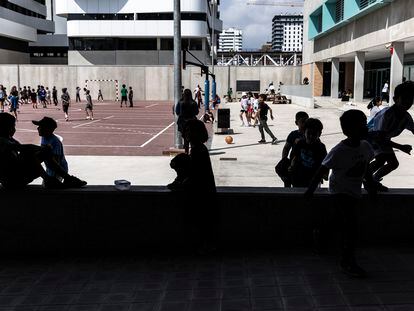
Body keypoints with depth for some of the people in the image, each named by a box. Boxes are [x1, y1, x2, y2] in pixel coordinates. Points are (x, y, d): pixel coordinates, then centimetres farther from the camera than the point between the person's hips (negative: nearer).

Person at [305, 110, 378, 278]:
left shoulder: (365, 146, -2)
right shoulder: (339, 151, -22)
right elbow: (322, 170, -16)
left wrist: (371, 185, 15)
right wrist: (311, 189, -15)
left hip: (355, 192, 7)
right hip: (340, 191, -7)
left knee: (343, 224, 17)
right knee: (351, 225, -13)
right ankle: (347, 262, -2)